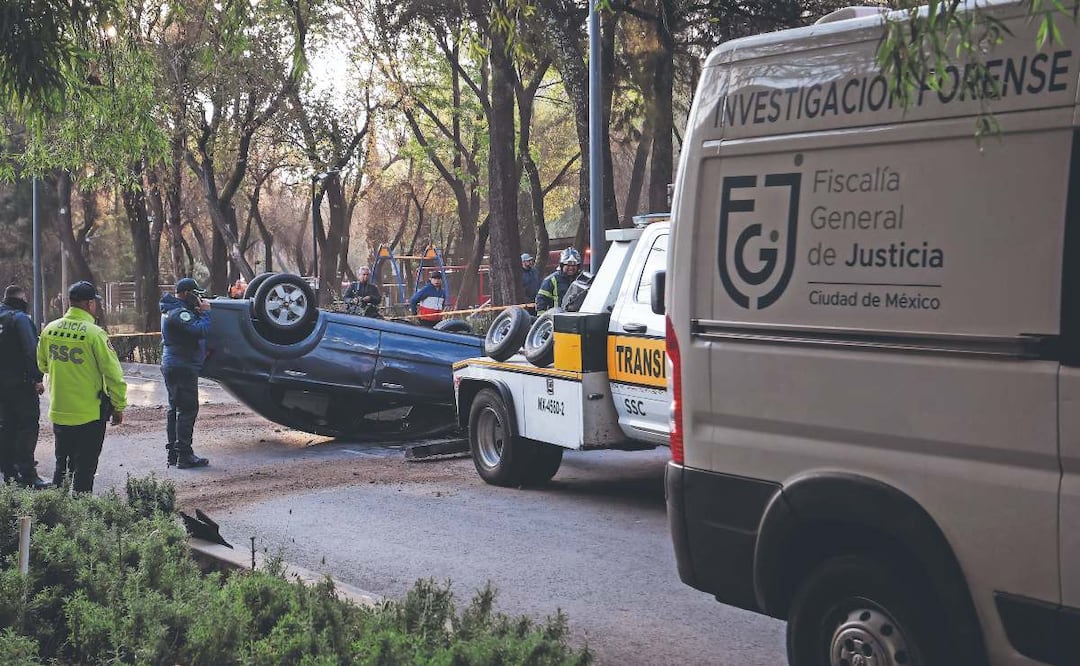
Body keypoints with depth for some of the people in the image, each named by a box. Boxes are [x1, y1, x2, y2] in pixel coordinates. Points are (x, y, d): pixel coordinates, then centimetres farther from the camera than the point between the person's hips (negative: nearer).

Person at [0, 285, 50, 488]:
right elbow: (31, 350, -19)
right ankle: (27, 475, -11)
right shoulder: (19, 318, -13)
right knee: (27, 426, -6)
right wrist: (37, 378, -16)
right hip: (21, 383, -8)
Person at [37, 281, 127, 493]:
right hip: (90, 414, -5)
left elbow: (43, 365, 16)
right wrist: (119, 407, -5)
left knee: (61, 466, 19)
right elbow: (112, 373, -15)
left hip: (59, 412, 5)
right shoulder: (94, 333, -17)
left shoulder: (50, 330, 0)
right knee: (84, 470, 4)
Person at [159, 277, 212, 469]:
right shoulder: (179, 313, -18)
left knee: (175, 408, 16)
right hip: (183, 367, -11)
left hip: (171, 365, 11)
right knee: (188, 409, -9)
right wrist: (205, 312, -12)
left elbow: (194, 330, 14)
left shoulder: (171, 310, 16)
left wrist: (199, 312, 0)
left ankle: (172, 453, 21)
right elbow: (200, 330, -27)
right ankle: (184, 455, -10)